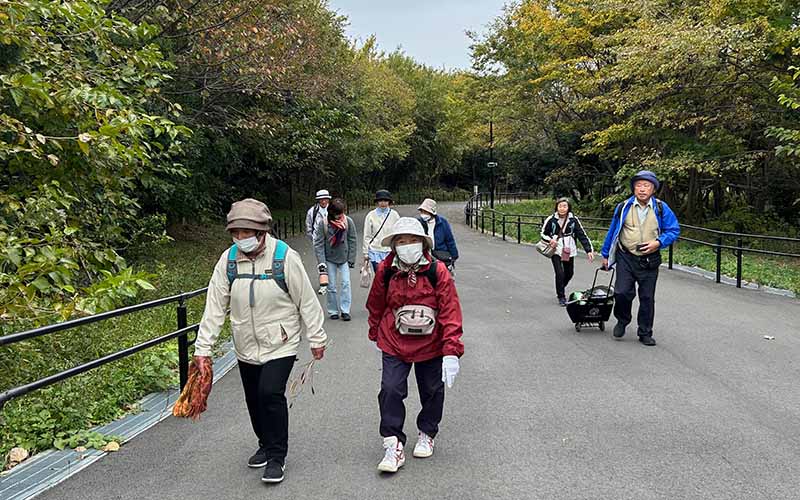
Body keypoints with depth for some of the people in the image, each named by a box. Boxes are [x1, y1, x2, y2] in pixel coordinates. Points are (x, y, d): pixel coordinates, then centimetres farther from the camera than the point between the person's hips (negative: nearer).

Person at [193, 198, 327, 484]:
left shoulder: (285, 257, -16)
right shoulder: (228, 259, -5)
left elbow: (307, 301, -9)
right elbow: (214, 306, -2)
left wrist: (316, 339, -5)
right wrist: (203, 347, -3)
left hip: (280, 344, -4)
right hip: (246, 347, 5)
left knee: (271, 394, -16)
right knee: (253, 399, 13)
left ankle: (276, 457, 3)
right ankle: (266, 445, 38)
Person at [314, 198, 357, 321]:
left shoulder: (348, 222, -7)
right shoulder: (323, 223, -11)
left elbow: (352, 241, -1)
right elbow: (318, 244, -10)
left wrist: (351, 259, -3)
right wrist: (321, 262, -15)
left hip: (344, 258, 1)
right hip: (329, 259, -1)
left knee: (346, 283, -7)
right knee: (331, 286, 2)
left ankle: (345, 310, -2)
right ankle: (333, 311, 12)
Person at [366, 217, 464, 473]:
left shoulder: (437, 272, -16)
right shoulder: (385, 271, -9)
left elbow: (450, 312, -16)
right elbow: (375, 306, 7)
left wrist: (451, 351, -20)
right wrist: (375, 335, 17)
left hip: (430, 346, 0)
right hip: (394, 345, 1)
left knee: (432, 392, 14)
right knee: (390, 390, -8)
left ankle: (426, 434, 39)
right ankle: (393, 445, 5)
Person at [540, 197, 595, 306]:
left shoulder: (573, 220, -4)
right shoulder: (551, 219, -6)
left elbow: (582, 235, -4)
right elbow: (543, 233, 5)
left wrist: (589, 250, -12)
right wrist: (550, 240, -16)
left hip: (569, 251, 3)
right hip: (556, 251, -2)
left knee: (569, 273, 13)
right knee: (560, 273, -12)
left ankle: (560, 288, 43)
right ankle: (561, 297, 7)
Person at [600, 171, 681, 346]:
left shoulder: (661, 209, 0)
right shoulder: (623, 207, 0)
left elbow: (674, 230, 5)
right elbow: (612, 232, 9)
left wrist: (658, 243, -13)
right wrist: (605, 254, 13)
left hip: (649, 261, 1)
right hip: (626, 259, -1)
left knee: (647, 298, 7)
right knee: (622, 292, -11)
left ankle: (645, 333, 21)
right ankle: (622, 321, 18)